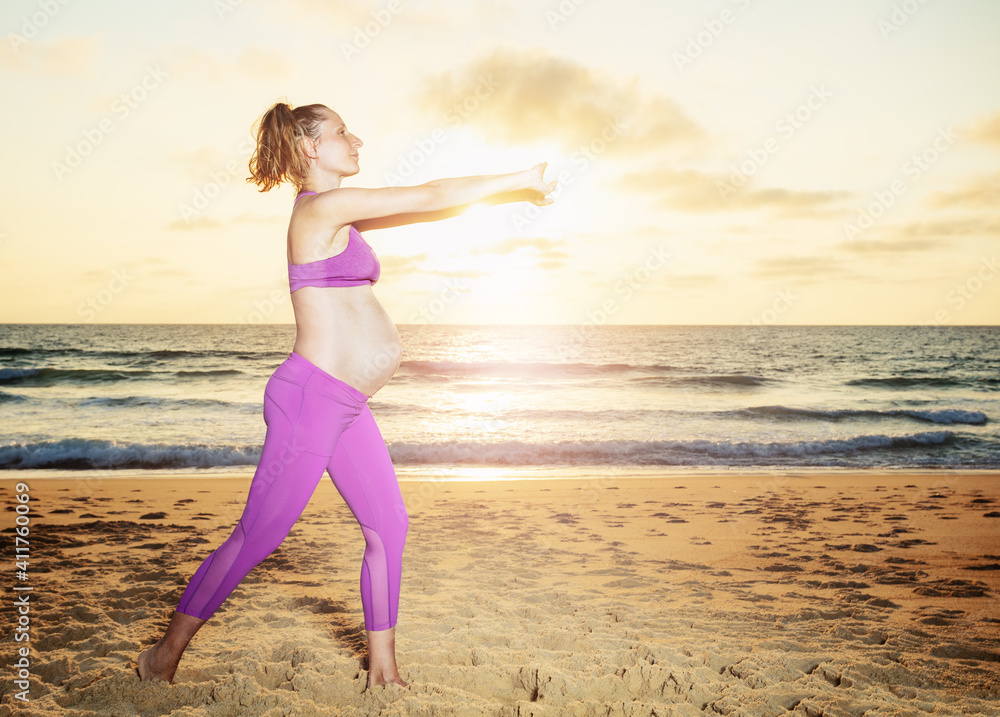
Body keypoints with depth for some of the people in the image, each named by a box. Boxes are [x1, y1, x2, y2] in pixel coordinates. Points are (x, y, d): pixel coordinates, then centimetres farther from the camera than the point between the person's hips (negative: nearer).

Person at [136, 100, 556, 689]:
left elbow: (423, 208, 21)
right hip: (310, 397, -10)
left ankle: (384, 667, 21)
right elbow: (430, 198, -11)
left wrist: (515, 191, 16)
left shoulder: (340, 215, 16)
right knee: (258, 537, 1)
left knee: (389, 528, 9)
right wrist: (517, 180, -1)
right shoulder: (322, 205, -12)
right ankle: (166, 653, 20)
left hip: (346, 407, 10)